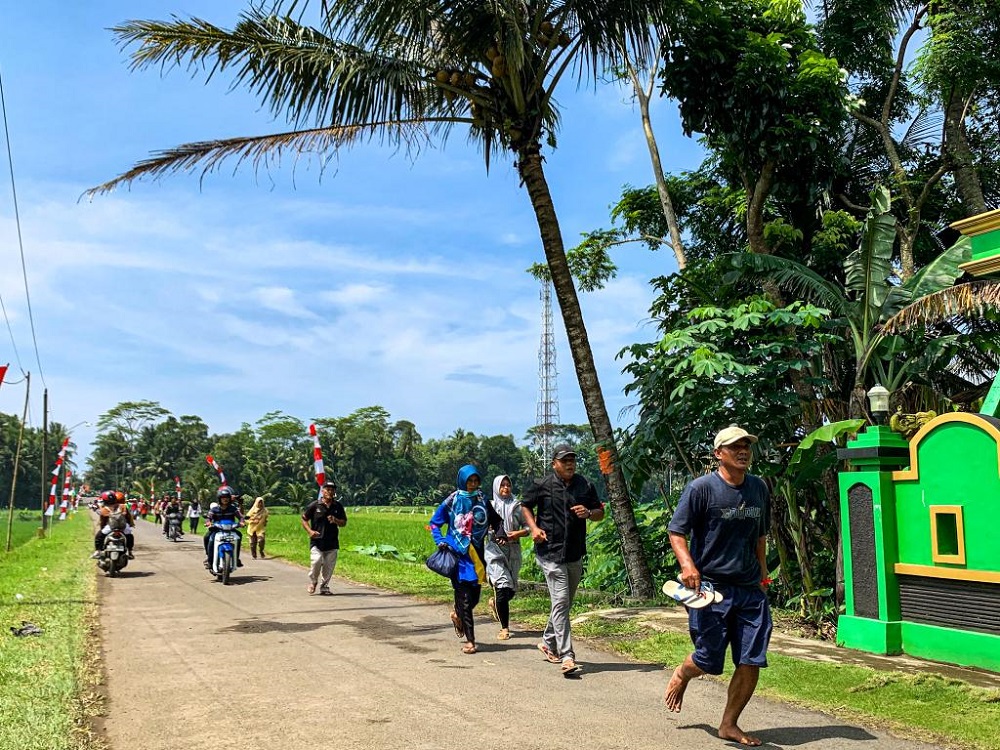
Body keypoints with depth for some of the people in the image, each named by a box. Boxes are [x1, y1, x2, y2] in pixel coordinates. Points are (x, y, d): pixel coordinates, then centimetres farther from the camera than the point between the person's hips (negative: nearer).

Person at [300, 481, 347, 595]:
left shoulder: (338, 507, 8)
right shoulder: (314, 505, 0)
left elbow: (344, 523, 13)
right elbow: (304, 519, 7)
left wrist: (336, 521, -9)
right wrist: (310, 531, -8)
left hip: (332, 542, 3)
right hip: (317, 541, -3)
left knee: (329, 566, 3)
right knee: (316, 561, -17)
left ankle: (324, 586, 21)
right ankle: (313, 582, 10)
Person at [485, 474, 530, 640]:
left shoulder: (517, 506, 6)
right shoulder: (489, 505, 5)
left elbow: (528, 526, 6)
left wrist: (518, 533, -12)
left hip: (513, 551, 2)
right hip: (495, 550, -2)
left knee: (511, 589, 6)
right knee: (502, 587, -12)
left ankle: (495, 602, 40)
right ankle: (504, 628, -1)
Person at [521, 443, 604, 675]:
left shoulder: (585, 486, 6)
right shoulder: (542, 486, -4)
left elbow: (600, 513, 14)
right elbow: (525, 506, 10)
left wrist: (589, 513, -9)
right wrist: (534, 528, -6)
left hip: (575, 554, 5)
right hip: (550, 553, -5)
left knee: (565, 603, 16)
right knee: (560, 602, -12)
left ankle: (548, 643, 37)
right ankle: (566, 656, -11)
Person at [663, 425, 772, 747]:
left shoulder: (759, 488, 8)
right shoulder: (701, 488, -9)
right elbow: (676, 531, -8)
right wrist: (687, 565, -24)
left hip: (751, 590, 5)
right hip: (710, 587, -5)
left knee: (751, 663, 1)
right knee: (708, 662, 4)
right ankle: (681, 675, 40)